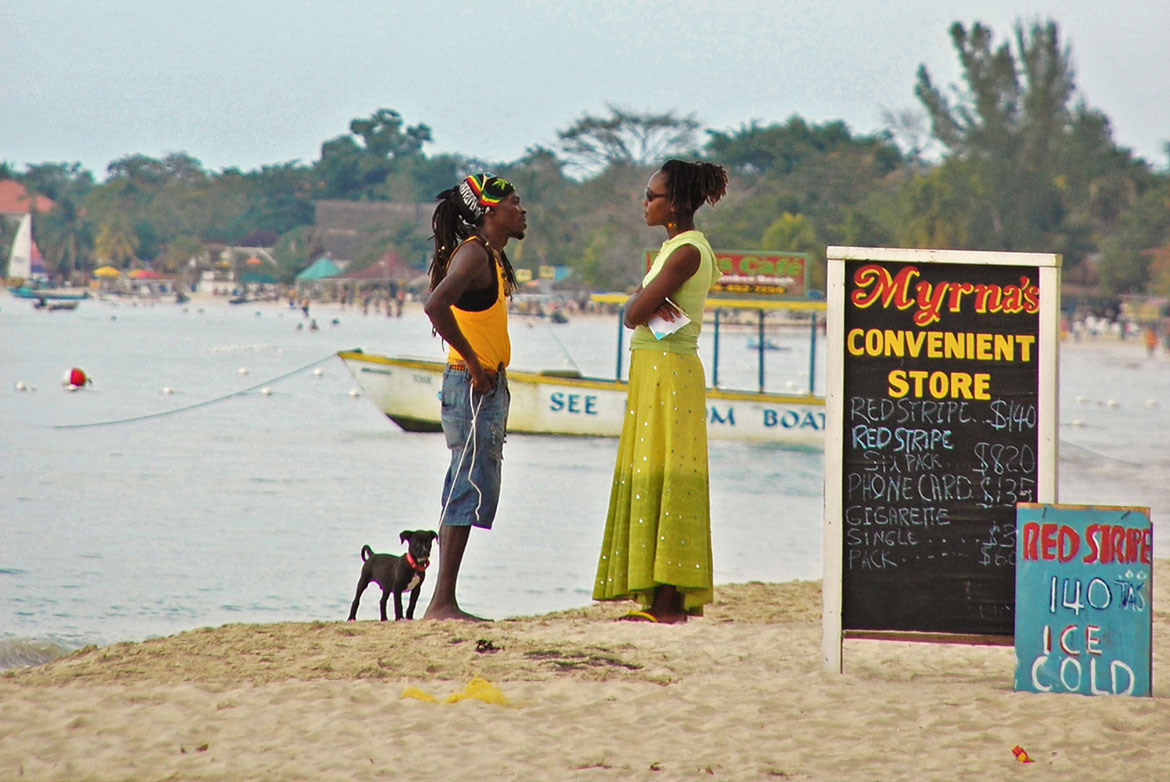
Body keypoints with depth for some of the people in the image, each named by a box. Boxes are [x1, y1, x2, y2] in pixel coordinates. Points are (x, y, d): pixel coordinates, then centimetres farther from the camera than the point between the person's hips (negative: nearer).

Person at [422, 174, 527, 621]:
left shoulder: (491, 256, 17)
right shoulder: (473, 254, -13)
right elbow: (435, 305, -29)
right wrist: (473, 362, -23)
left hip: (488, 387, 10)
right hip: (472, 387, -10)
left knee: (469, 493, 9)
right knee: (470, 488, -11)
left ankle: (443, 604, 11)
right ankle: (442, 603, -13)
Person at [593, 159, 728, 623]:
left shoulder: (688, 251, -14)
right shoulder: (675, 248, 18)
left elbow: (635, 314, -18)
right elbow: (634, 312, 11)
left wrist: (648, 303, 1)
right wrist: (653, 303, -8)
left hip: (668, 371, -10)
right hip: (652, 371, 10)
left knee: (663, 479, -10)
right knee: (652, 480, 9)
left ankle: (669, 602, -11)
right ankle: (662, 600, 10)